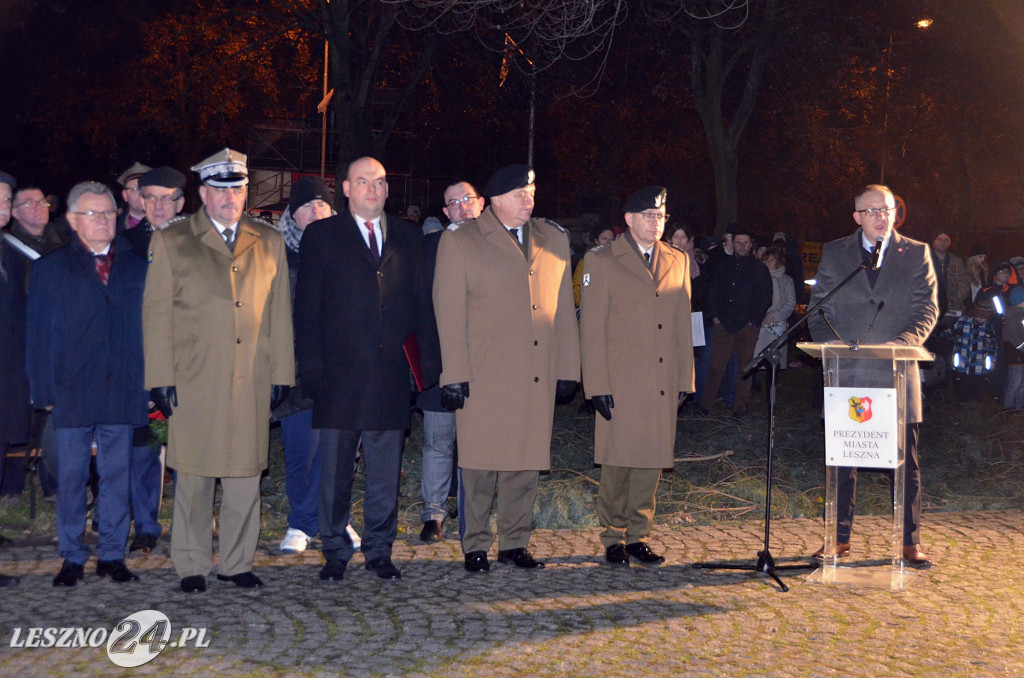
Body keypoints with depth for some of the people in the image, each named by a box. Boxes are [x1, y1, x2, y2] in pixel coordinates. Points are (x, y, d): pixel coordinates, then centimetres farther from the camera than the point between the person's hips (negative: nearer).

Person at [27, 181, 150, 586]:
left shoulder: (136, 266, 10)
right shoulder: (51, 268, 7)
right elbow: (38, 336, 4)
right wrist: (44, 390, -4)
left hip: (123, 392, 1)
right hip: (72, 393, -1)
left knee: (117, 475, 7)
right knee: (71, 477, 5)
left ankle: (112, 555, 18)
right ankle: (72, 557, 16)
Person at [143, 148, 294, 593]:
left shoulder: (269, 243, 12)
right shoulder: (170, 242, 6)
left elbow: (279, 311, 11)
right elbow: (157, 314, 3)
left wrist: (281, 373, 6)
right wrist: (161, 379, -4)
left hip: (252, 383, 2)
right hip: (193, 384, -2)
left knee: (246, 474, 6)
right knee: (193, 478, 4)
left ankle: (237, 563, 19)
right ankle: (192, 566, 17)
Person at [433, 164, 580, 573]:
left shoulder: (554, 240, 14)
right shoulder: (460, 241, 2)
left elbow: (564, 308, 15)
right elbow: (449, 313, -3)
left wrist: (567, 368, 9)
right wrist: (454, 374, -9)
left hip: (537, 377, 4)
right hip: (483, 377, -3)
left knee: (527, 463, 7)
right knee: (479, 464, 1)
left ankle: (515, 543, 20)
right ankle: (475, 547, 14)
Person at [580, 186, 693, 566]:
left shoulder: (678, 262, 15)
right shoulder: (602, 261, 1)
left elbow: (682, 325, 16)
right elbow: (591, 328, -3)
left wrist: (685, 378, 10)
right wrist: (598, 386, -9)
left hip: (662, 386, 4)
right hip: (620, 385, -4)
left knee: (651, 463, 7)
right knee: (617, 464, 0)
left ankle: (638, 537, 19)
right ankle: (613, 539, 14)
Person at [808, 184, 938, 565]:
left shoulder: (916, 254, 8)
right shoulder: (834, 253, 11)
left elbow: (927, 309, 3)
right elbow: (818, 308, 10)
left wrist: (905, 341, -15)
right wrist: (829, 343, -8)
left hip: (897, 375, -1)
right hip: (846, 372, 1)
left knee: (906, 460, 4)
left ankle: (911, 541, 14)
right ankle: (840, 538, 15)